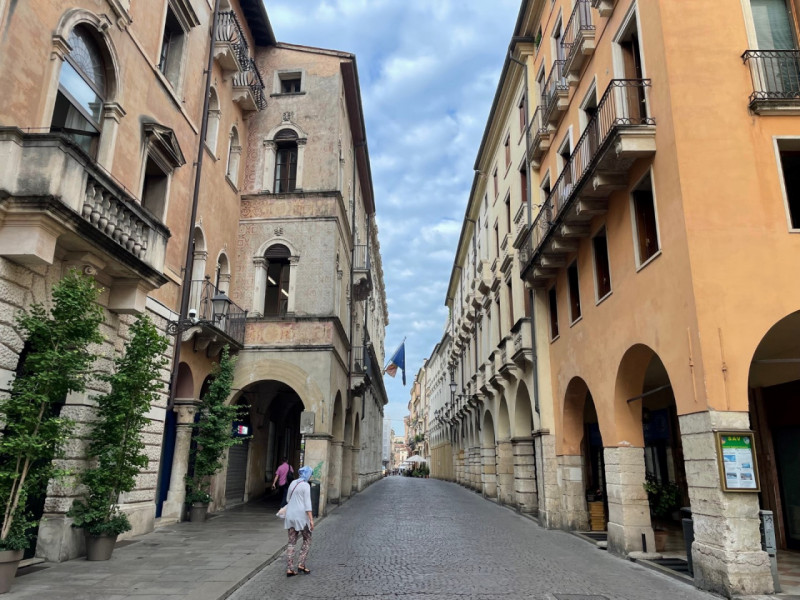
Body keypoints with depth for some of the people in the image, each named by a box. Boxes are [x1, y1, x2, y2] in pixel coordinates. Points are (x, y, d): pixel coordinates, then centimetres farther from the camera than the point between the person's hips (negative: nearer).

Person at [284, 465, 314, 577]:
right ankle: (301, 564, 4)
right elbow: (307, 503, -16)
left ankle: (289, 569, 5)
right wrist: (311, 519, -17)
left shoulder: (292, 483, 12)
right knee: (307, 540, 11)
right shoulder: (306, 485, -10)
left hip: (290, 515, 7)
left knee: (291, 542, 9)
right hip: (301, 515, -7)